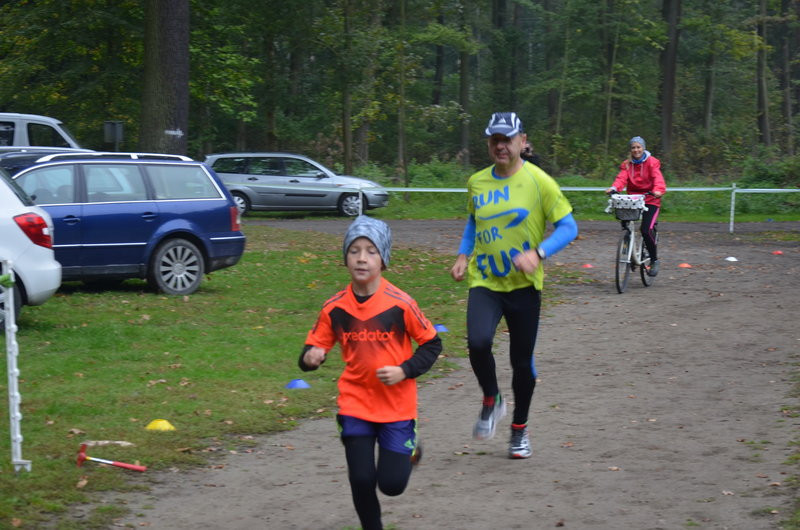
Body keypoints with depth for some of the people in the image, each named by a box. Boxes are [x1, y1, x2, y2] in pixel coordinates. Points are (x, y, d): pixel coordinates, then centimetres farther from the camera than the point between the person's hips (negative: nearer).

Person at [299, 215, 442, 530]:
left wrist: (405, 370, -16)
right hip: (355, 406, 2)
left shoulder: (399, 304, -13)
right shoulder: (335, 308, -6)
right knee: (361, 480, -3)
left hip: (396, 406, -2)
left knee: (392, 483, -2)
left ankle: (408, 450, 32)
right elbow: (314, 347, 1)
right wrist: (310, 358, -22)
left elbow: (431, 343, -3)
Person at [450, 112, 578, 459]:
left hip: (524, 285, -2)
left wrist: (537, 253, -22)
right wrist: (463, 255, 7)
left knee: (522, 361, 7)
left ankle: (519, 429, 29)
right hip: (483, 281, 2)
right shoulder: (477, 183, 5)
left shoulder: (538, 181, -8)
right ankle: (491, 401, 5)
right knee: (478, 342, -24)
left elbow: (568, 227, -7)